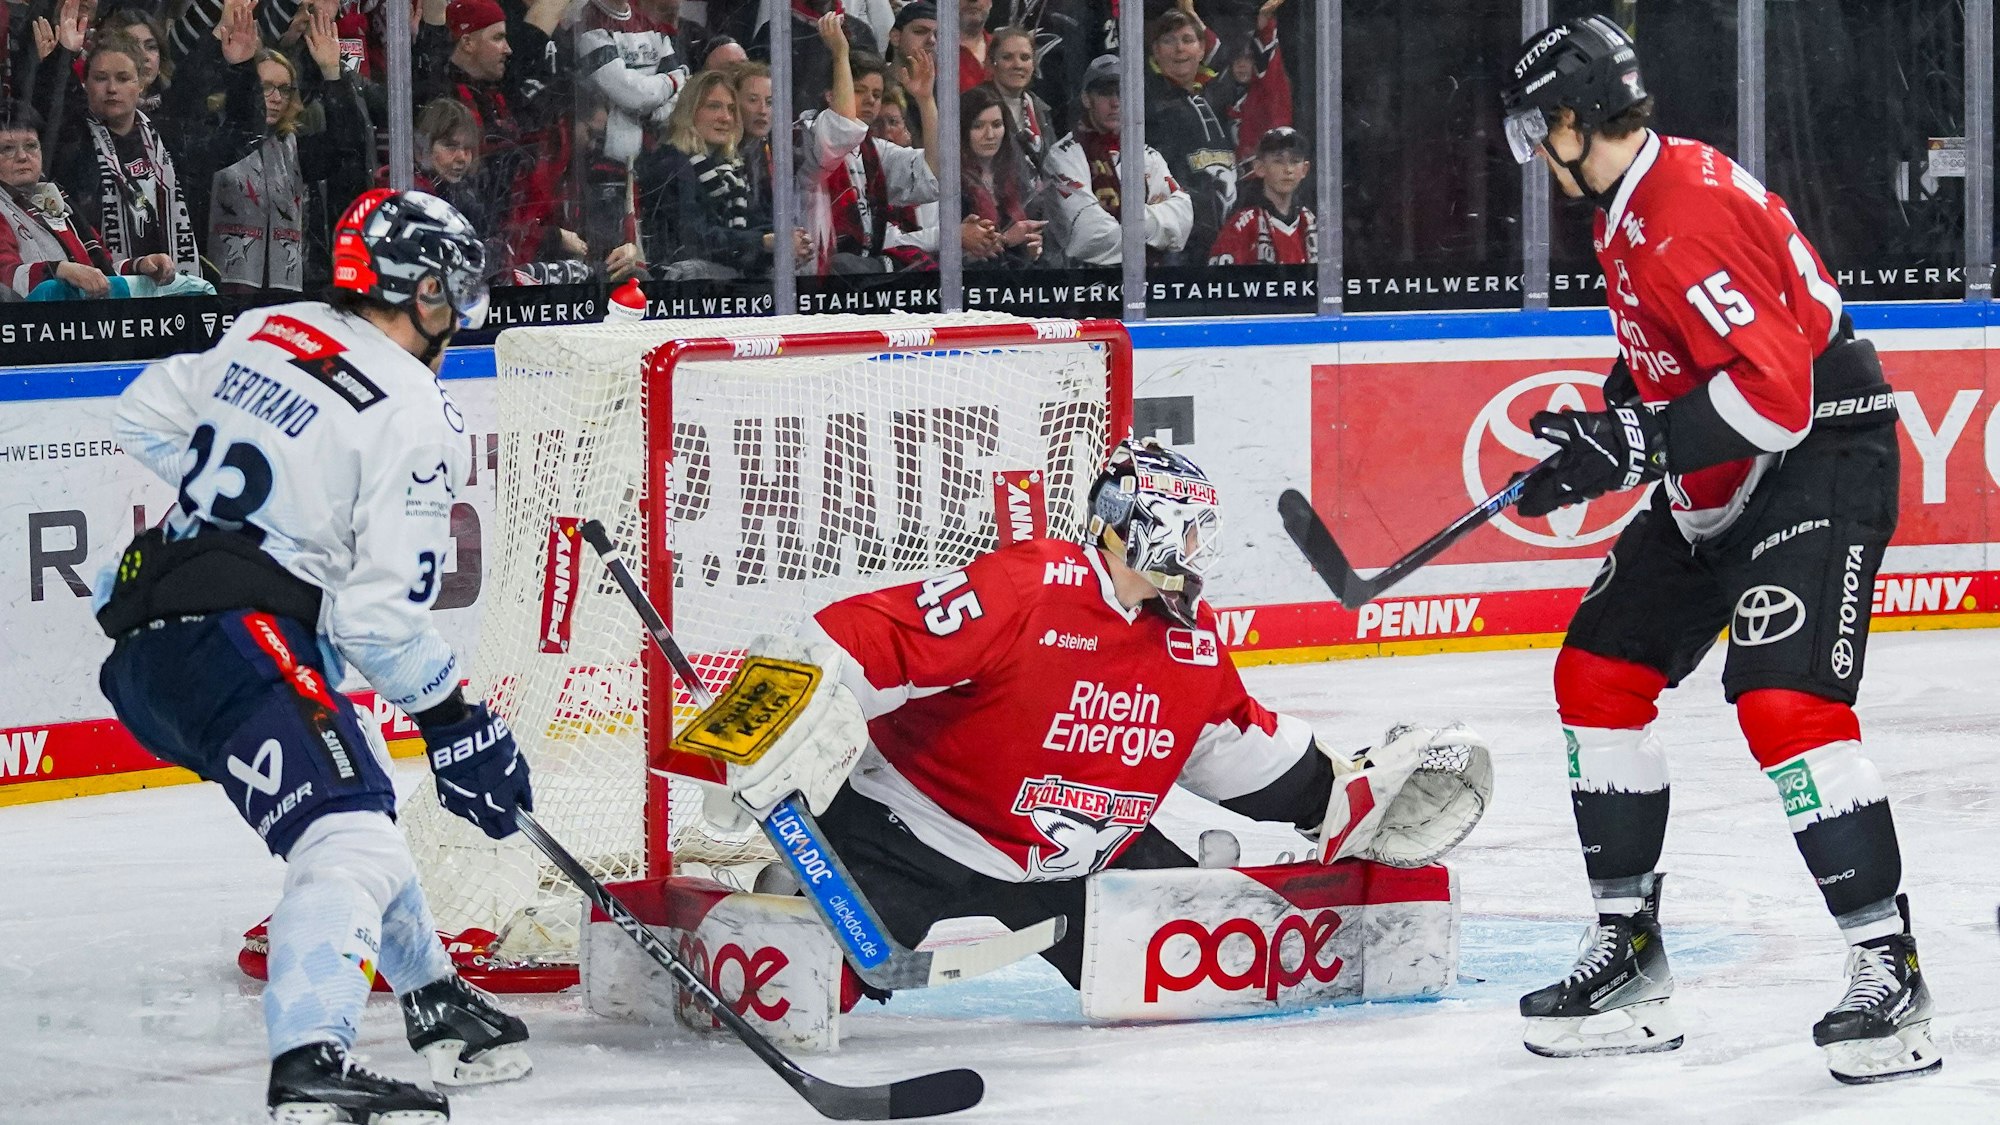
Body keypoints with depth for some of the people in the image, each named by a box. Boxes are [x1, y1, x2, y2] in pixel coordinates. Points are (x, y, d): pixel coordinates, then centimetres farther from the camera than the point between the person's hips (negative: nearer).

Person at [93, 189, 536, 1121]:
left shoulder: (267, 333, 12)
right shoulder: (416, 420, -10)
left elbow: (145, 417, 24)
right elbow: (382, 615, -14)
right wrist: (455, 724, -4)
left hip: (145, 641, 10)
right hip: (240, 638, -10)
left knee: (357, 802, 26)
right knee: (347, 829, -22)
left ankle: (437, 1005, 37)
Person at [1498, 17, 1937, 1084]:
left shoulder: (1690, 211, -24)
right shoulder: (1632, 211, 10)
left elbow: (1775, 389, -30)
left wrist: (1632, 446, -27)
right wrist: (1595, 447, 13)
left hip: (1822, 459, -11)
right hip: (1716, 485, 11)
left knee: (1782, 699, -24)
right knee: (1599, 672, 10)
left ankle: (1890, 973, -18)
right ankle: (1628, 951, 18)